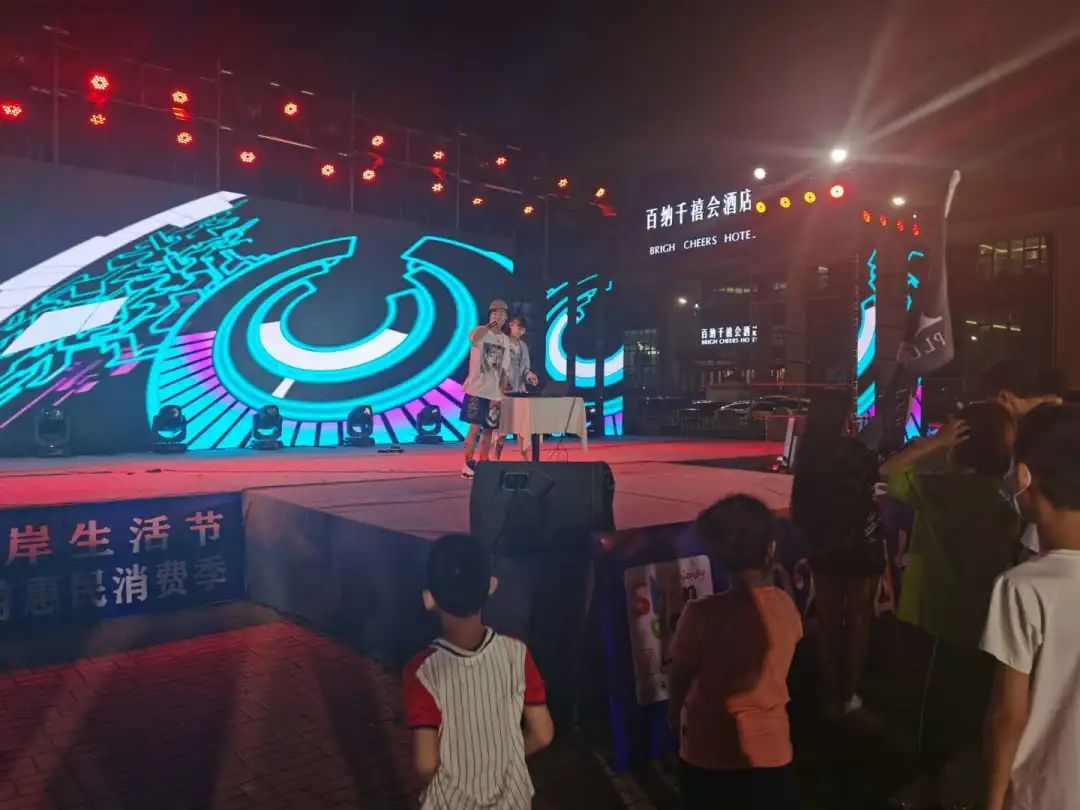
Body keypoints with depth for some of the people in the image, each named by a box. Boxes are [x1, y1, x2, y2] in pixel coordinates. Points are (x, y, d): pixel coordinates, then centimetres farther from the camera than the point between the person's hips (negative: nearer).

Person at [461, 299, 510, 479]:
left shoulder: (506, 340, 11)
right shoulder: (480, 332, -7)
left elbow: (504, 370, 12)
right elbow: (473, 338, -35)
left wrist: (501, 393, 6)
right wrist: (489, 325, -29)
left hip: (493, 393, 6)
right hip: (477, 390, -6)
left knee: (488, 429, 9)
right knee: (475, 428, -7)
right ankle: (468, 464, 4)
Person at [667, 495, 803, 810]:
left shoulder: (702, 614, -24)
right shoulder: (787, 607, -11)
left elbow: (680, 676, -8)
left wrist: (674, 712, 12)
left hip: (709, 752, -2)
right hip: (770, 749, 3)